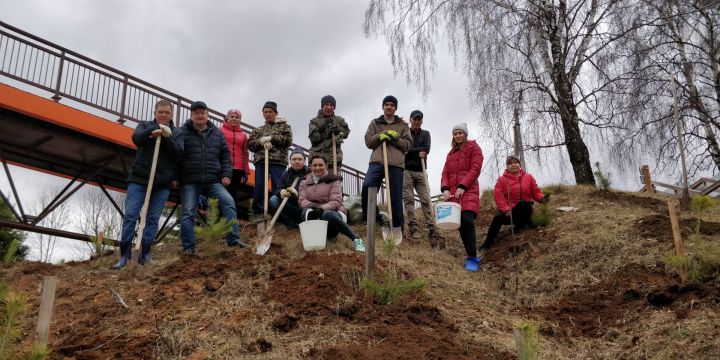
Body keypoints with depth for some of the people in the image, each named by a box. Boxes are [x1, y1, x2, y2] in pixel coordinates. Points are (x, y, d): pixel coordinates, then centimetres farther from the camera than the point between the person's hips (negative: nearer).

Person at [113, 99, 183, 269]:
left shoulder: (177, 133, 12)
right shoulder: (145, 125, 13)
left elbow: (179, 153, -4)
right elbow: (136, 138, -8)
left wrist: (166, 137, -16)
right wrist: (153, 130, -23)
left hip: (163, 183, 0)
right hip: (139, 178, 0)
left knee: (152, 219, 0)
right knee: (130, 216, -6)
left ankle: (145, 254, 5)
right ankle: (124, 255, -2)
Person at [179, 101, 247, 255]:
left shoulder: (217, 133, 14)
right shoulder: (182, 132, 3)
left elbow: (225, 155, 15)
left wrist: (226, 174, 3)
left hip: (213, 181, 2)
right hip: (189, 181, -2)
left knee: (228, 202, -16)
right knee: (188, 213, -3)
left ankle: (233, 239, -14)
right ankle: (188, 247, 5)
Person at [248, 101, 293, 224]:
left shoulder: (284, 126, 17)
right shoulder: (258, 130, 25)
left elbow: (288, 140, -1)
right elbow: (251, 144, 12)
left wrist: (271, 138, -6)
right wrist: (262, 142, -9)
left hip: (278, 160, -3)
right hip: (260, 160, 3)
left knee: (278, 187, -9)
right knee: (259, 187, -3)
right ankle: (258, 213, 0)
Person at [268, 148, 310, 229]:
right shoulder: (285, 175, 14)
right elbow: (278, 190, 4)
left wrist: (298, 194, -30)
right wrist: (281, 191, -23)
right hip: (290, 207, 5)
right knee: (273, 200, -20)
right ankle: (291, 224, -25)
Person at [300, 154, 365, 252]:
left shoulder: (333, 180, 0)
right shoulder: (305, 182, 11)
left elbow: (336, 202, -12)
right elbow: (302, 200, -1)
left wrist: (321, 208, -31)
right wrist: (310, 205, -26)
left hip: (333, 212, -2)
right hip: (315, 217, 2)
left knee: (327, 214, -40)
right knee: (306, 212, -31)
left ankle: (356, 239, -30)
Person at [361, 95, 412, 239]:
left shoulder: (403, 125, 18)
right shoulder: (375, 123, 20)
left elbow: (407, 145, 9)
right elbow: (368, 141, 10)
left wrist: (394, 138, -7)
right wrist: (381, 136, -6)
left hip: (396, 163, 0)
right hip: (377, 161, 0)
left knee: (396, 197, -1)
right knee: (367, 186, -24)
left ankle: (397, 229, 8)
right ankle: (373, 219, -10)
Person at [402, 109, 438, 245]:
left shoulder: (425, 134, 16)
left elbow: (426, 149, -1)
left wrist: (410, 151, -6)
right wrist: (418, 152, -7)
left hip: (420, 171, 2)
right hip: (406, 170, -2)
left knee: (426, 200, -6)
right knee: (409, 199, -8)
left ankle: (431, 229, -10)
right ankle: (413, 227, -8)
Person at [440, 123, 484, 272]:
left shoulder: (474, 148, 9)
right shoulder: (451, 153, 24)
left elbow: (475, 169, -3)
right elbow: (445, 173, 15)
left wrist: (462, 187, -15)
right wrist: (445, 189, -5)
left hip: (468, 191, -5)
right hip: (453, 193, 5)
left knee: (467, 220, -23)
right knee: (460, 224, -4)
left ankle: (472, 258, -21)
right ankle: (472, 256, 3)